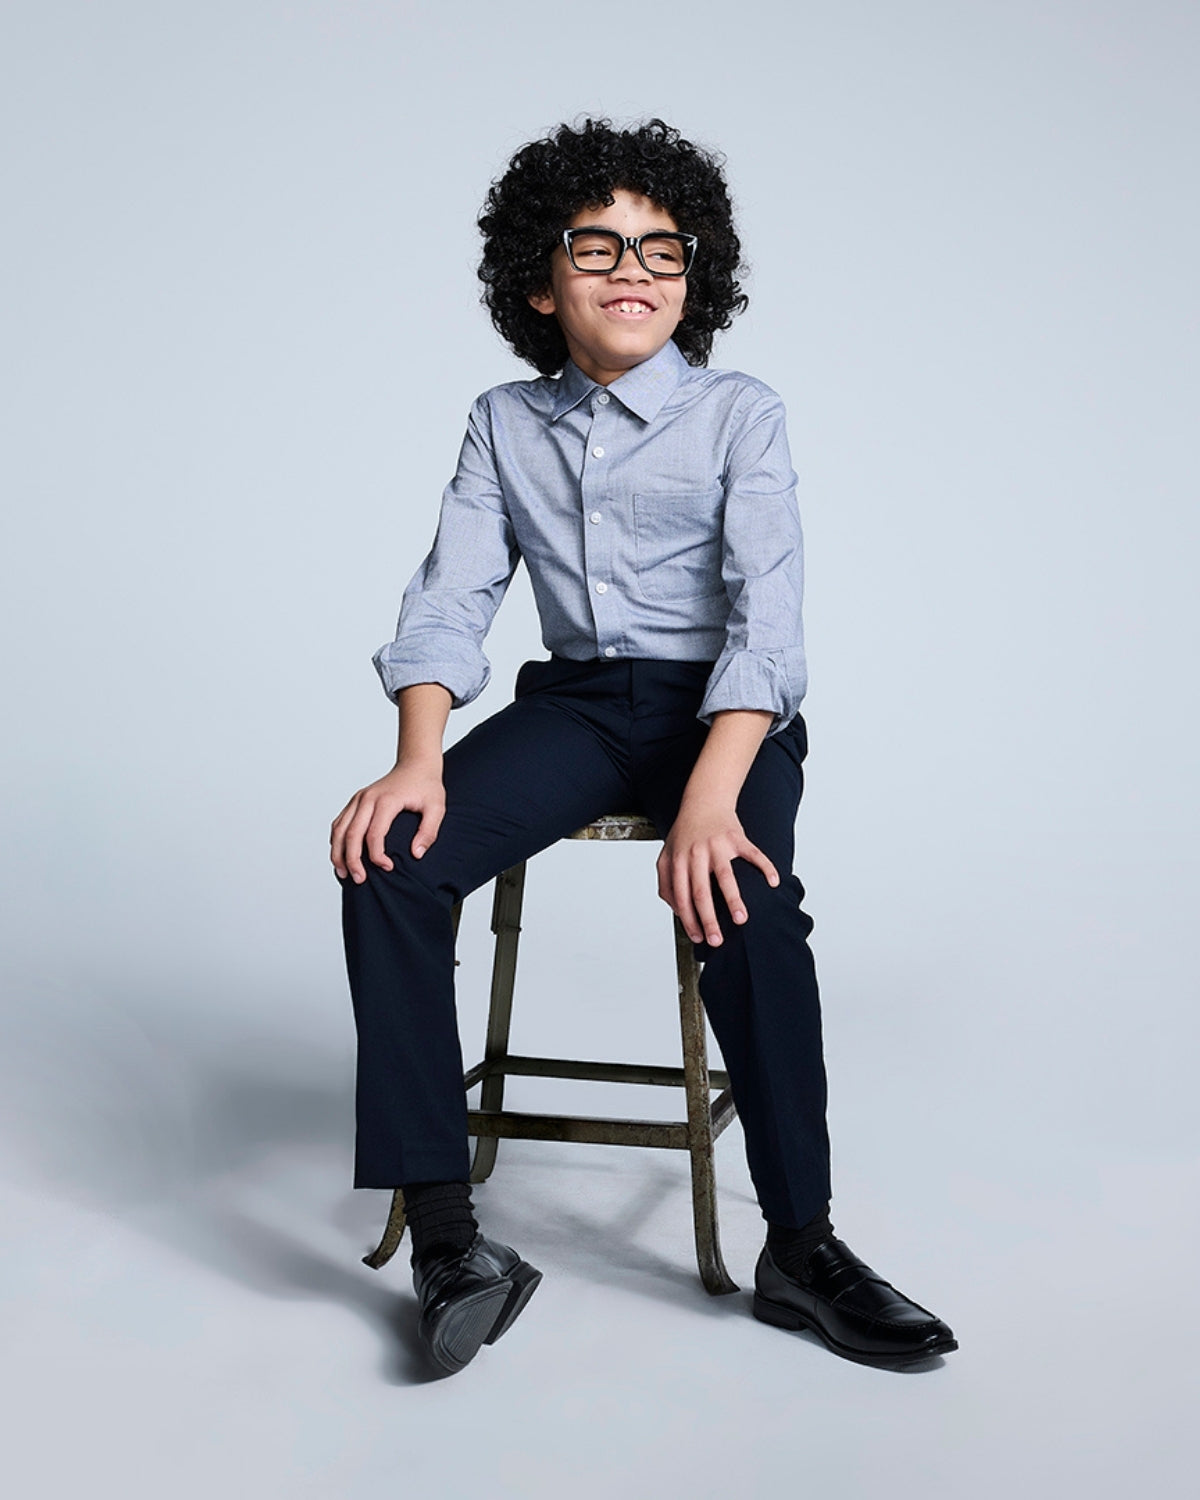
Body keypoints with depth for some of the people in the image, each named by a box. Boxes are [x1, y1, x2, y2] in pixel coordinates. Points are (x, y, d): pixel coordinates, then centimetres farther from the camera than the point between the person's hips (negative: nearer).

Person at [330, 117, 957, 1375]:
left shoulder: (740, 415, -1)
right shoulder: (504, 424, 10)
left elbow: (766, 614, -13)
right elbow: (450, 600, 3)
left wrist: (709, 800, -30)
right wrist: (419, 762, -18)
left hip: (721, 709, -3)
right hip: (572, 703, 3)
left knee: (742, 896, -34)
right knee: (387, 858, -23)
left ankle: (799, 1244, -19)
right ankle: (442, 1235, -19)